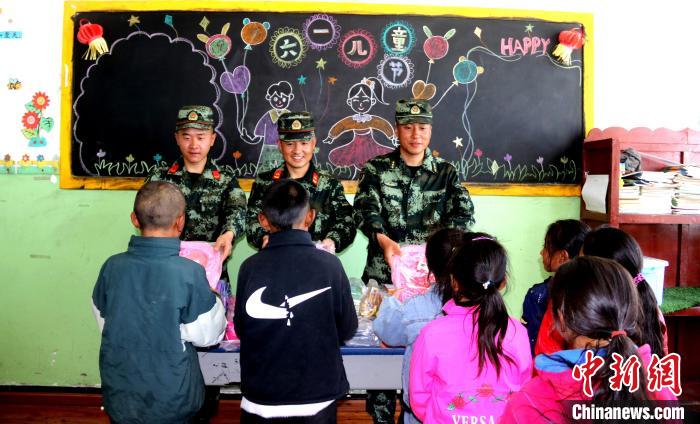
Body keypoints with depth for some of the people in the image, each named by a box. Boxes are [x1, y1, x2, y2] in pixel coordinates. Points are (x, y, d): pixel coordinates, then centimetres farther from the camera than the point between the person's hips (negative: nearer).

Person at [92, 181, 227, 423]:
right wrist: (212, 299, 4)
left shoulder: (111, 267, -13)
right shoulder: (189, 273, -24)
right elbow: (207, 335, -13)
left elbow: (105, 325, 2)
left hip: (120, 397, 2)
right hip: (172, 402, -2)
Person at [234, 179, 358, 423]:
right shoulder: (329, 264, -15)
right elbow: (347, 329, -5)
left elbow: (241, 329, -1)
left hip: (260, 402, 1)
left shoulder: (250, 267, -14)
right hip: (316, 398, 0)